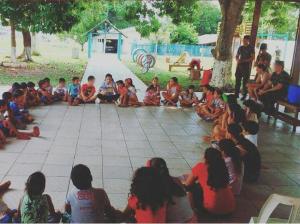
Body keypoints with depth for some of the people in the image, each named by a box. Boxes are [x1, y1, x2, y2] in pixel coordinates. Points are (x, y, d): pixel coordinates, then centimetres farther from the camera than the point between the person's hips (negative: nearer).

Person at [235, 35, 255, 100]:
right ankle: (236, 94, 10)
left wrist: (244, 61, -16)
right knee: (237, 80, 4)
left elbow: (252, 58, -8)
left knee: (245, 81, -3)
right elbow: (237, 56, 19)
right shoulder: (240, 47, 14)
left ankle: (244, 95, 3)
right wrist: (237, 60, -5)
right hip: (239, 66, 5)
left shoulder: (251, 48, -1)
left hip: (247, 66, -5)